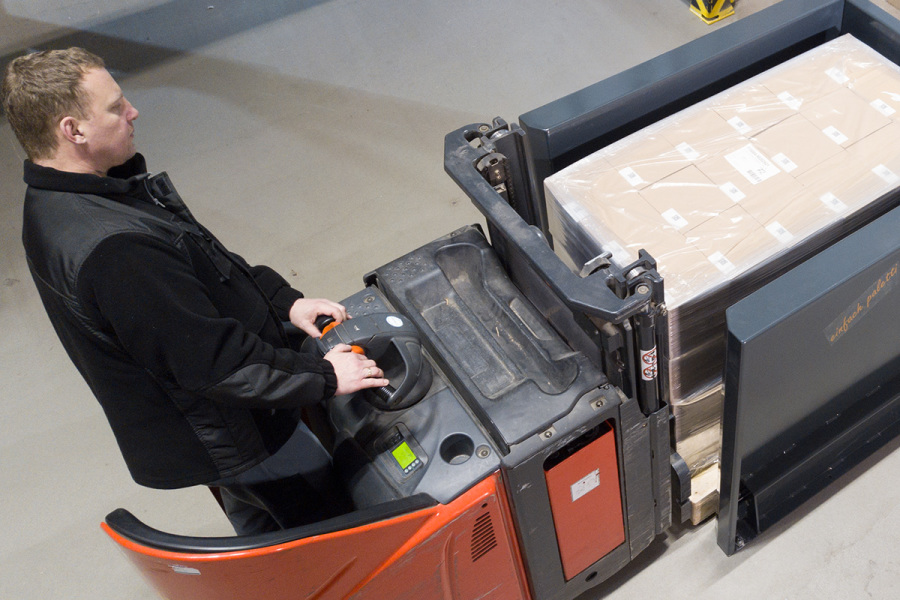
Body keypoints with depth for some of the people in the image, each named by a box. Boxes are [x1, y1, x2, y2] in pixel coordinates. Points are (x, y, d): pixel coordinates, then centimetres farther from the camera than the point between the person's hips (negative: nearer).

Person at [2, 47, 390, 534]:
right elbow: (210, 358, -32)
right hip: (233, 438, -10)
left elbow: (207, 263, 8)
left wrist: (284, 301, 4)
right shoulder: (109, 251, -36)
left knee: (262, 527, 31)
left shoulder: (61, 200, 0)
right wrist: (322, 377, -20)